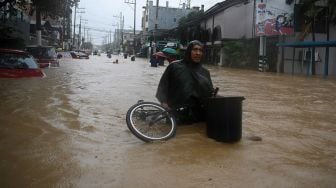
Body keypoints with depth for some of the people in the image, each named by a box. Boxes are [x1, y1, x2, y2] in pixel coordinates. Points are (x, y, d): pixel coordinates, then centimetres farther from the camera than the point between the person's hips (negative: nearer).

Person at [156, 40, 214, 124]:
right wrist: (164, 102, -11)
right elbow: (163, 85, 2)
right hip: (179, 113, -3)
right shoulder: (175, 66, 1)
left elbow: (210, 93, 14)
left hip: (200, 114, 3)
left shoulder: (205, 72, 11)